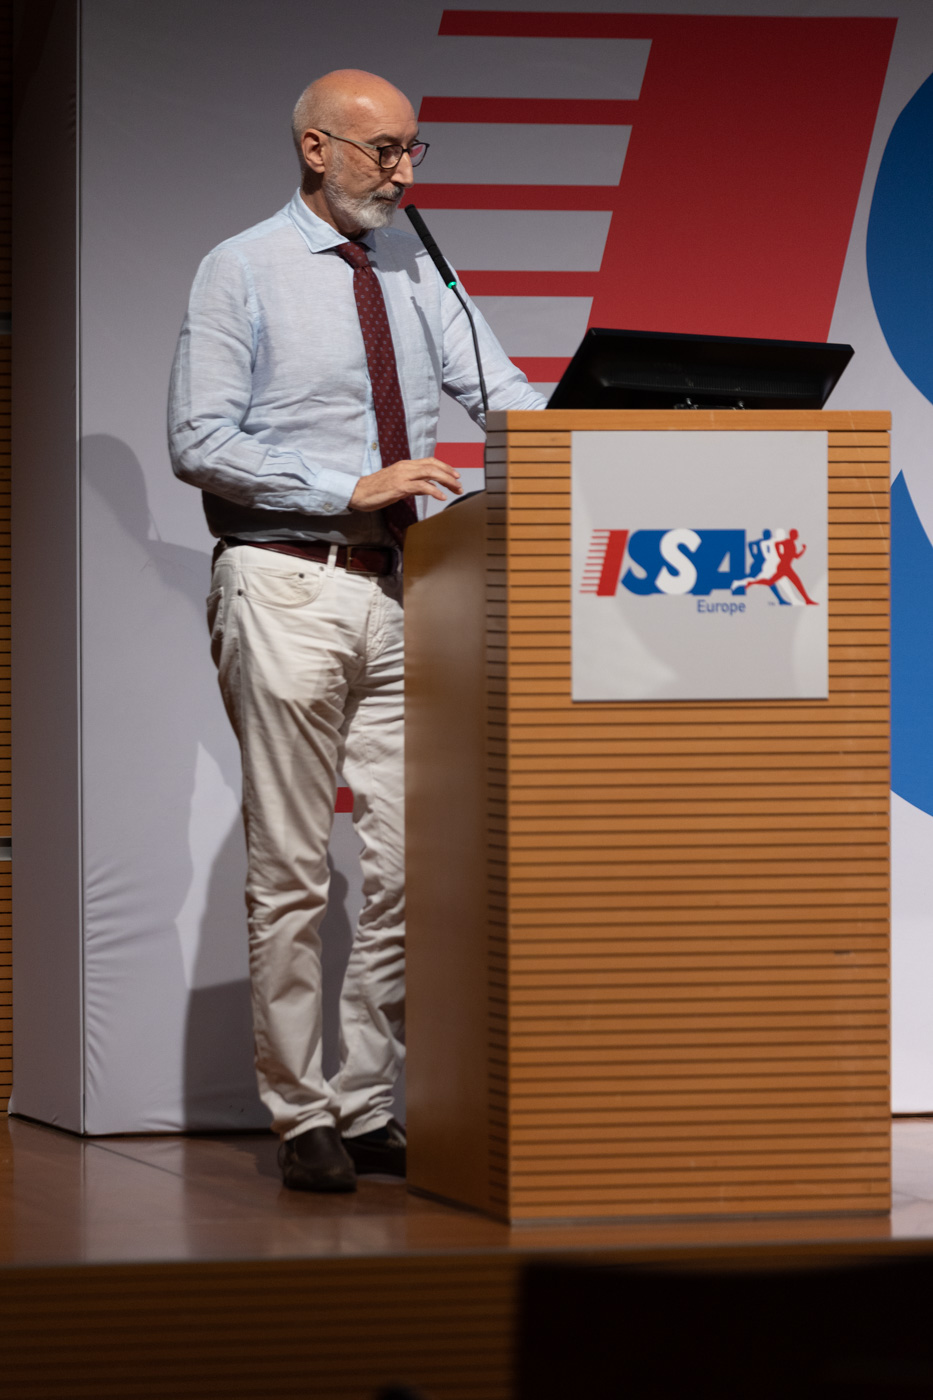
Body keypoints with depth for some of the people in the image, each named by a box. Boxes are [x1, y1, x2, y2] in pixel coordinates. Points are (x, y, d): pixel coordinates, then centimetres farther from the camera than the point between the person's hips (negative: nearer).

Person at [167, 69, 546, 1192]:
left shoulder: (415, 269, 13)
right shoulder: (242, 274, -2)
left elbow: (500, 393, 6)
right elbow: (200, 442, -8)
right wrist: (351, 488, -15)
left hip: (400, 588, 5)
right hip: (287, 584, -5)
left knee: (409, 860, 2)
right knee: (290, 870, -2)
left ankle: (367, 1108, 11)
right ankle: (301, 1117, 5)